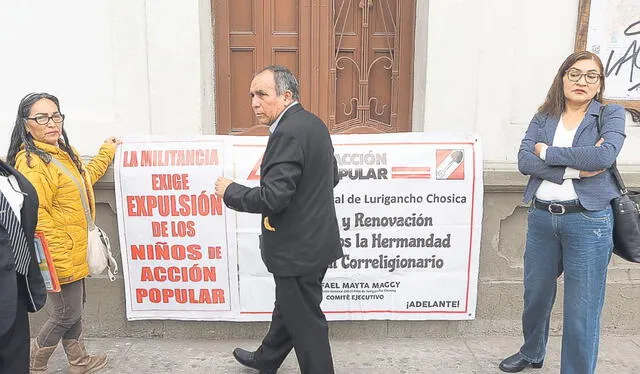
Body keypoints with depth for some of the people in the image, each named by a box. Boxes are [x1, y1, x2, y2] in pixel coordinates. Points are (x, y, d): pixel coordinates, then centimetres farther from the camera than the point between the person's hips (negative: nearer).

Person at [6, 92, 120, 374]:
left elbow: (84, 177, 29)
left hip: (75, 252, 9)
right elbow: (35, 216, -27)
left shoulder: (64, 152, 9)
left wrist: (106, 152, 34)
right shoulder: (32, 161, -22)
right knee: (66, 314, 5)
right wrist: (60, 260, -27)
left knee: (75, 306, 21)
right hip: (59, 257, -9)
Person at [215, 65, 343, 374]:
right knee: (288, 307, 26)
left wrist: (230, 191, -14)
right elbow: (330, 176, 17)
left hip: (298, 249, -11)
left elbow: (273, 197, -29)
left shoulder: (288, 133, -24)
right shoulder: (312, 123, 7)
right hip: (315, 239, 11)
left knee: (305, 320, 7)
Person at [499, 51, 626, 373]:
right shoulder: (544, 117, 7)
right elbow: (524, 161, -7)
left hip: (588, 221, -3)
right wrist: (576, 168, -17)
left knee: (582, 311, 2)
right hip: (541, 217, 4)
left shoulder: (611, 114, 0)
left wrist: (548, 152, -11)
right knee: (535, 296, 19)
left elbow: (605, 156, -19)